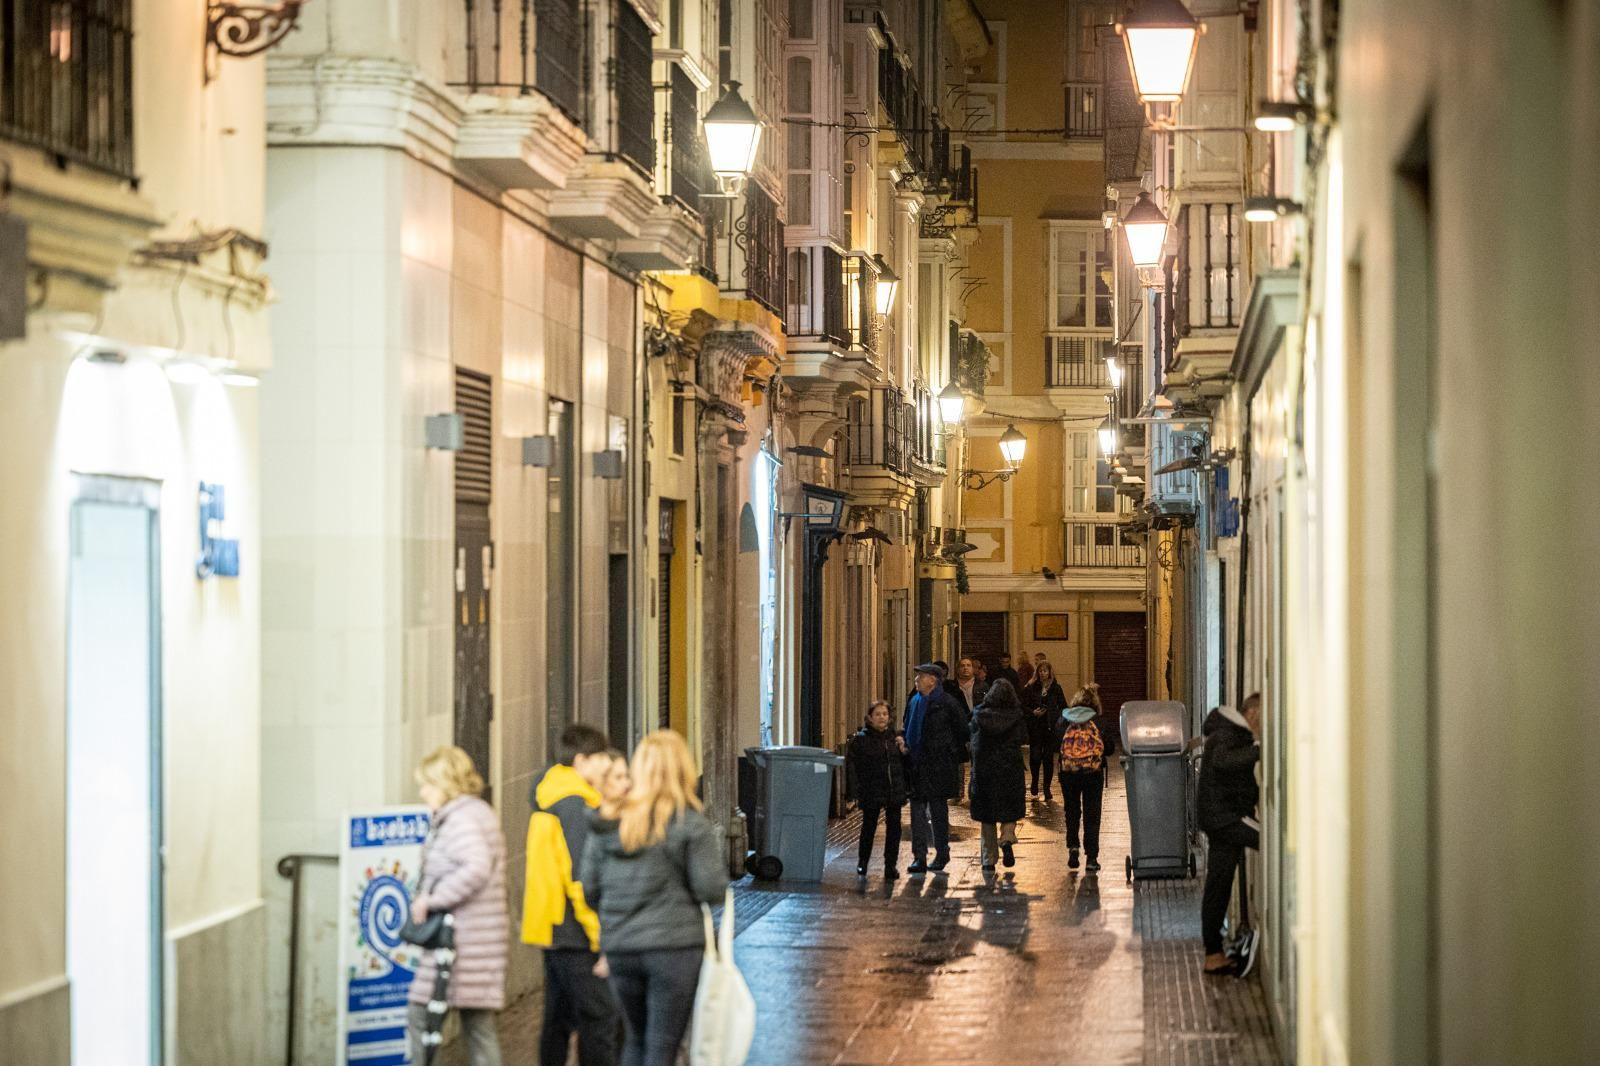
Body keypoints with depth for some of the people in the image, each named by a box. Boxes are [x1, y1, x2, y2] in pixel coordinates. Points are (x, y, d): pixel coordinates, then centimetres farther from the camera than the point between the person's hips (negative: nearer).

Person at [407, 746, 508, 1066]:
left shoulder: (461, 818, -13)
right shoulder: (478, 813, 19)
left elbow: (476, 868, -28)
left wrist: (431, 899, -21)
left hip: (458, 939, -10)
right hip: (478, 939, 10)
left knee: (420, 1015, -5)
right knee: (478, 1024, 10)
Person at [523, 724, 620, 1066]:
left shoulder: (549, 797, 14)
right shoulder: (574, 804, -15)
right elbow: (582, 876, -19)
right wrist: (601, 936, -18)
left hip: (551, 932, 10)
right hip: (577, 935, -10)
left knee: (558, 1021, 14)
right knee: (601, 1022, -8)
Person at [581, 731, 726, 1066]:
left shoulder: (609, 821, 5)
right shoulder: (691, 824, -9)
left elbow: (590, 887, 7)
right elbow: (711, 889, -11)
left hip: (620, 949, 4)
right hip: (674, 948, -4)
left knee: (637, 1039, 21)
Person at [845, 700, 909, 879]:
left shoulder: (894, 738, 10)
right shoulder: (860, 739, -4)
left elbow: (905, 765, 17)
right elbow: (852, 765, -8)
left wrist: (903, 750, -2)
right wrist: (855, 791, -14)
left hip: (894, 791, 3)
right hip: (871, 793, -3)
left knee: (893, 827, 1)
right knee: (869, 828, 7)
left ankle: (891, 864, 9)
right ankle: (862, 863, 24)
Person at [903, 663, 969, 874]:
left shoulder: (946, 704, -8)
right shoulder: (915, 702, 11)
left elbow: (960, 733, -3)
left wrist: (958, 758, -2)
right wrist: (904, 747, 4)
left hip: (939, 767, -5)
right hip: (916, 766, 5)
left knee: (938, 812, 4)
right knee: (917, 812, 1)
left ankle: (942, 854, 16)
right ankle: (919, 857, 1)